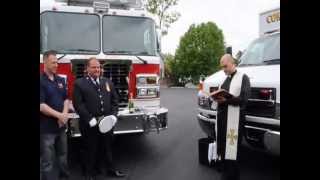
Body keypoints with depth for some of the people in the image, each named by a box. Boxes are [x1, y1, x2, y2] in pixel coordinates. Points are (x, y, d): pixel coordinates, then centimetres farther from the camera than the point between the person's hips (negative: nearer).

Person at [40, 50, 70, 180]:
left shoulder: (61, 80, 9)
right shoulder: (41, 81, -13)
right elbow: (41, 105, -19)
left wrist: (65, 114, -8)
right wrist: (59, 115, -18)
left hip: (61, 126, 7)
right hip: (46, 128, -6)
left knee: (63, 155, 20)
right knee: (47, 160, 3)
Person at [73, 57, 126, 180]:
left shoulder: (108, 82, 11)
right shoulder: (79, 84, -4)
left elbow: (114, 101, 11)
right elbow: (78, 104, -11)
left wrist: (113, 116, -3)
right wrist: (90, 119, -17)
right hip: (90, 125, -3)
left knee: (107, 147, 16)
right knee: (91, 150, 10)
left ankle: (110, 169, 32)